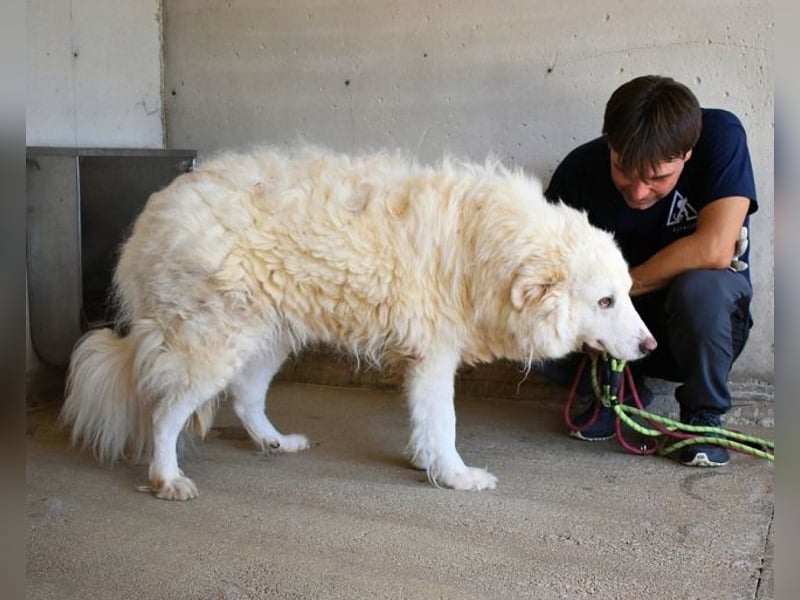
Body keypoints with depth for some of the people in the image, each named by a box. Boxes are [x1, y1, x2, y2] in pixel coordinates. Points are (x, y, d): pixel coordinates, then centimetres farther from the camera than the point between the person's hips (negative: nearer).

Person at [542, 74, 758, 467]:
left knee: (702, 286, -37)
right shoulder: (583, 167, -17)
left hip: (703, 327, -2)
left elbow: (714, 250, -34)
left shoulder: (720, 137, -24)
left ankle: (704, 416, -8)